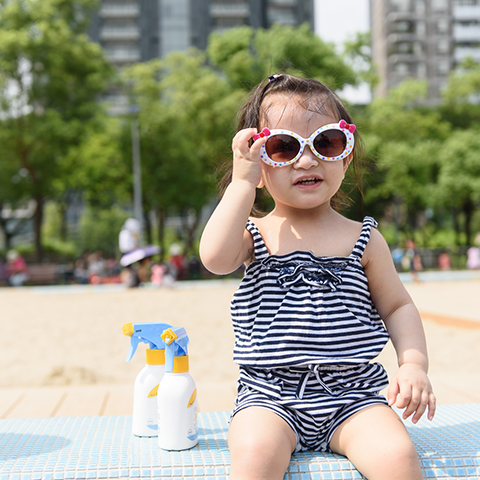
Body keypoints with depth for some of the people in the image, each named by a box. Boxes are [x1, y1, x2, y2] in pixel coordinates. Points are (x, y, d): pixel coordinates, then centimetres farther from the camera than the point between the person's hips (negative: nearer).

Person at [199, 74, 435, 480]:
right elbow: (216, 258, -20)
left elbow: (397, 307, 11)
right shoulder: (254, 234, 3)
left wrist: (414, 364, -6)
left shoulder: (362, 238, 6)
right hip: (269, 393, -1)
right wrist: (243, 183, -15)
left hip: (351, 392, 1)